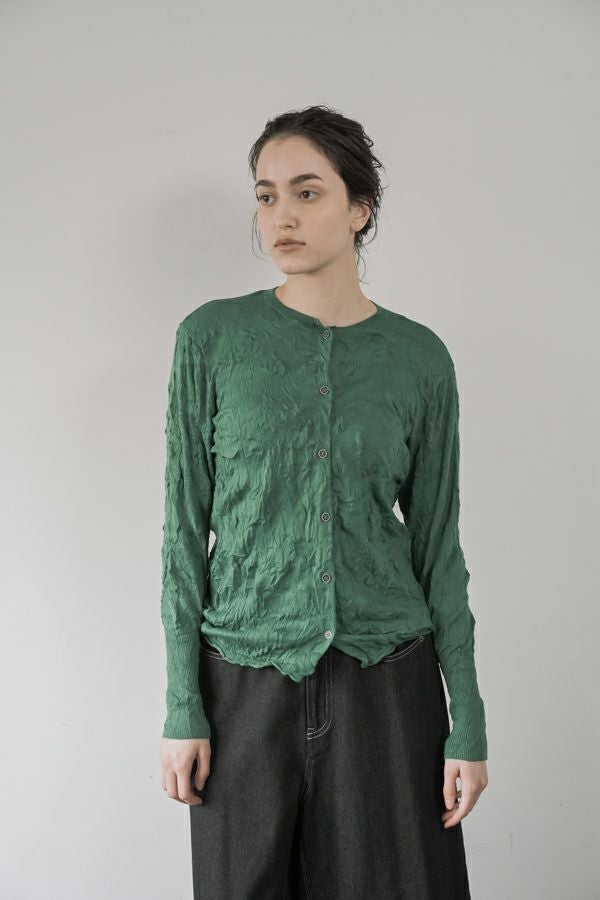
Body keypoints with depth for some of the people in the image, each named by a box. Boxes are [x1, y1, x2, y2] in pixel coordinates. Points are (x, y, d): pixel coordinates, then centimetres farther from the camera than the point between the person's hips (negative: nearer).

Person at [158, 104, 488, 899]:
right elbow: (186, 526, -2)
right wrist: (182, 708, -5)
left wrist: (469, 722, 0)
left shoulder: (420, 357, -1)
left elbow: (438, 543, 2)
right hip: (247, 680, 0)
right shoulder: (212, 338, -3)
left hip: (388, 680, 1)